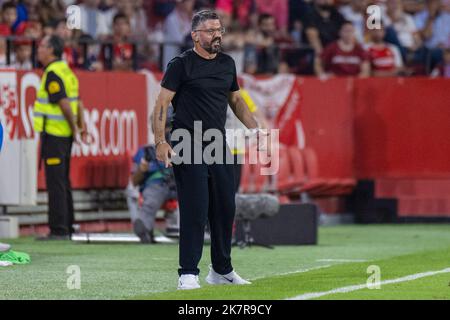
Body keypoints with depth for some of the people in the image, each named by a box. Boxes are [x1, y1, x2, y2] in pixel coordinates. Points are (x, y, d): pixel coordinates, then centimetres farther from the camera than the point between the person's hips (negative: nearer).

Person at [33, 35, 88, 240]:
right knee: (63, 182, 15)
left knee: (55, 183, -8)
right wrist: (81, 126, 11)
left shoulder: (52, 73, -15)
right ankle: (66, 228, 21)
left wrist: (75, 129, -13)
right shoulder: (66, 70, 15)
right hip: (65, 135, 10)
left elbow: (64, 103, -21)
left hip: (53, 134, -10)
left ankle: (58, 230, -9)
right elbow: (77, 102, 15)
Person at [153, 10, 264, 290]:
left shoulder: (227, 63, 12)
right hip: (189, 149, -6)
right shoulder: (182, 64, -7)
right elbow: (162, 104, -10)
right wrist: (161, 142, -19)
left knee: (226, 209, 10)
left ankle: (222, 270, 23)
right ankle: (188, 274, -3)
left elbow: (236, 100, 24)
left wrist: (255, 129, 12)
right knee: (194, 211, -9)